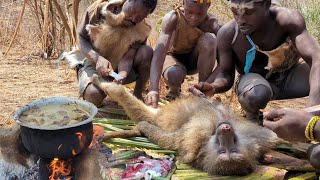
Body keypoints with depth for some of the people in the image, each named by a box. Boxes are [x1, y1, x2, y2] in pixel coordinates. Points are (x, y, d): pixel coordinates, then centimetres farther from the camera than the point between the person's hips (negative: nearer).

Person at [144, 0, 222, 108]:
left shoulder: (212, 25, -24)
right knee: (173, 75, -37)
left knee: (209, 39, -29)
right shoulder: (173, 18, -30)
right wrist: (153, 89, -56)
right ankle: (175, 89, 4)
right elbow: (159, 51, -42)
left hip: (194, 59, 2)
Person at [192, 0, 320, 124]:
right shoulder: (227, 34, -24)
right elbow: (225, 73, -14)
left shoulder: (287, 19, -28)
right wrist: (213, 86, -41)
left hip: (289, 76, 2)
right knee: (255, 96, -39)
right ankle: (252, 117, -2)